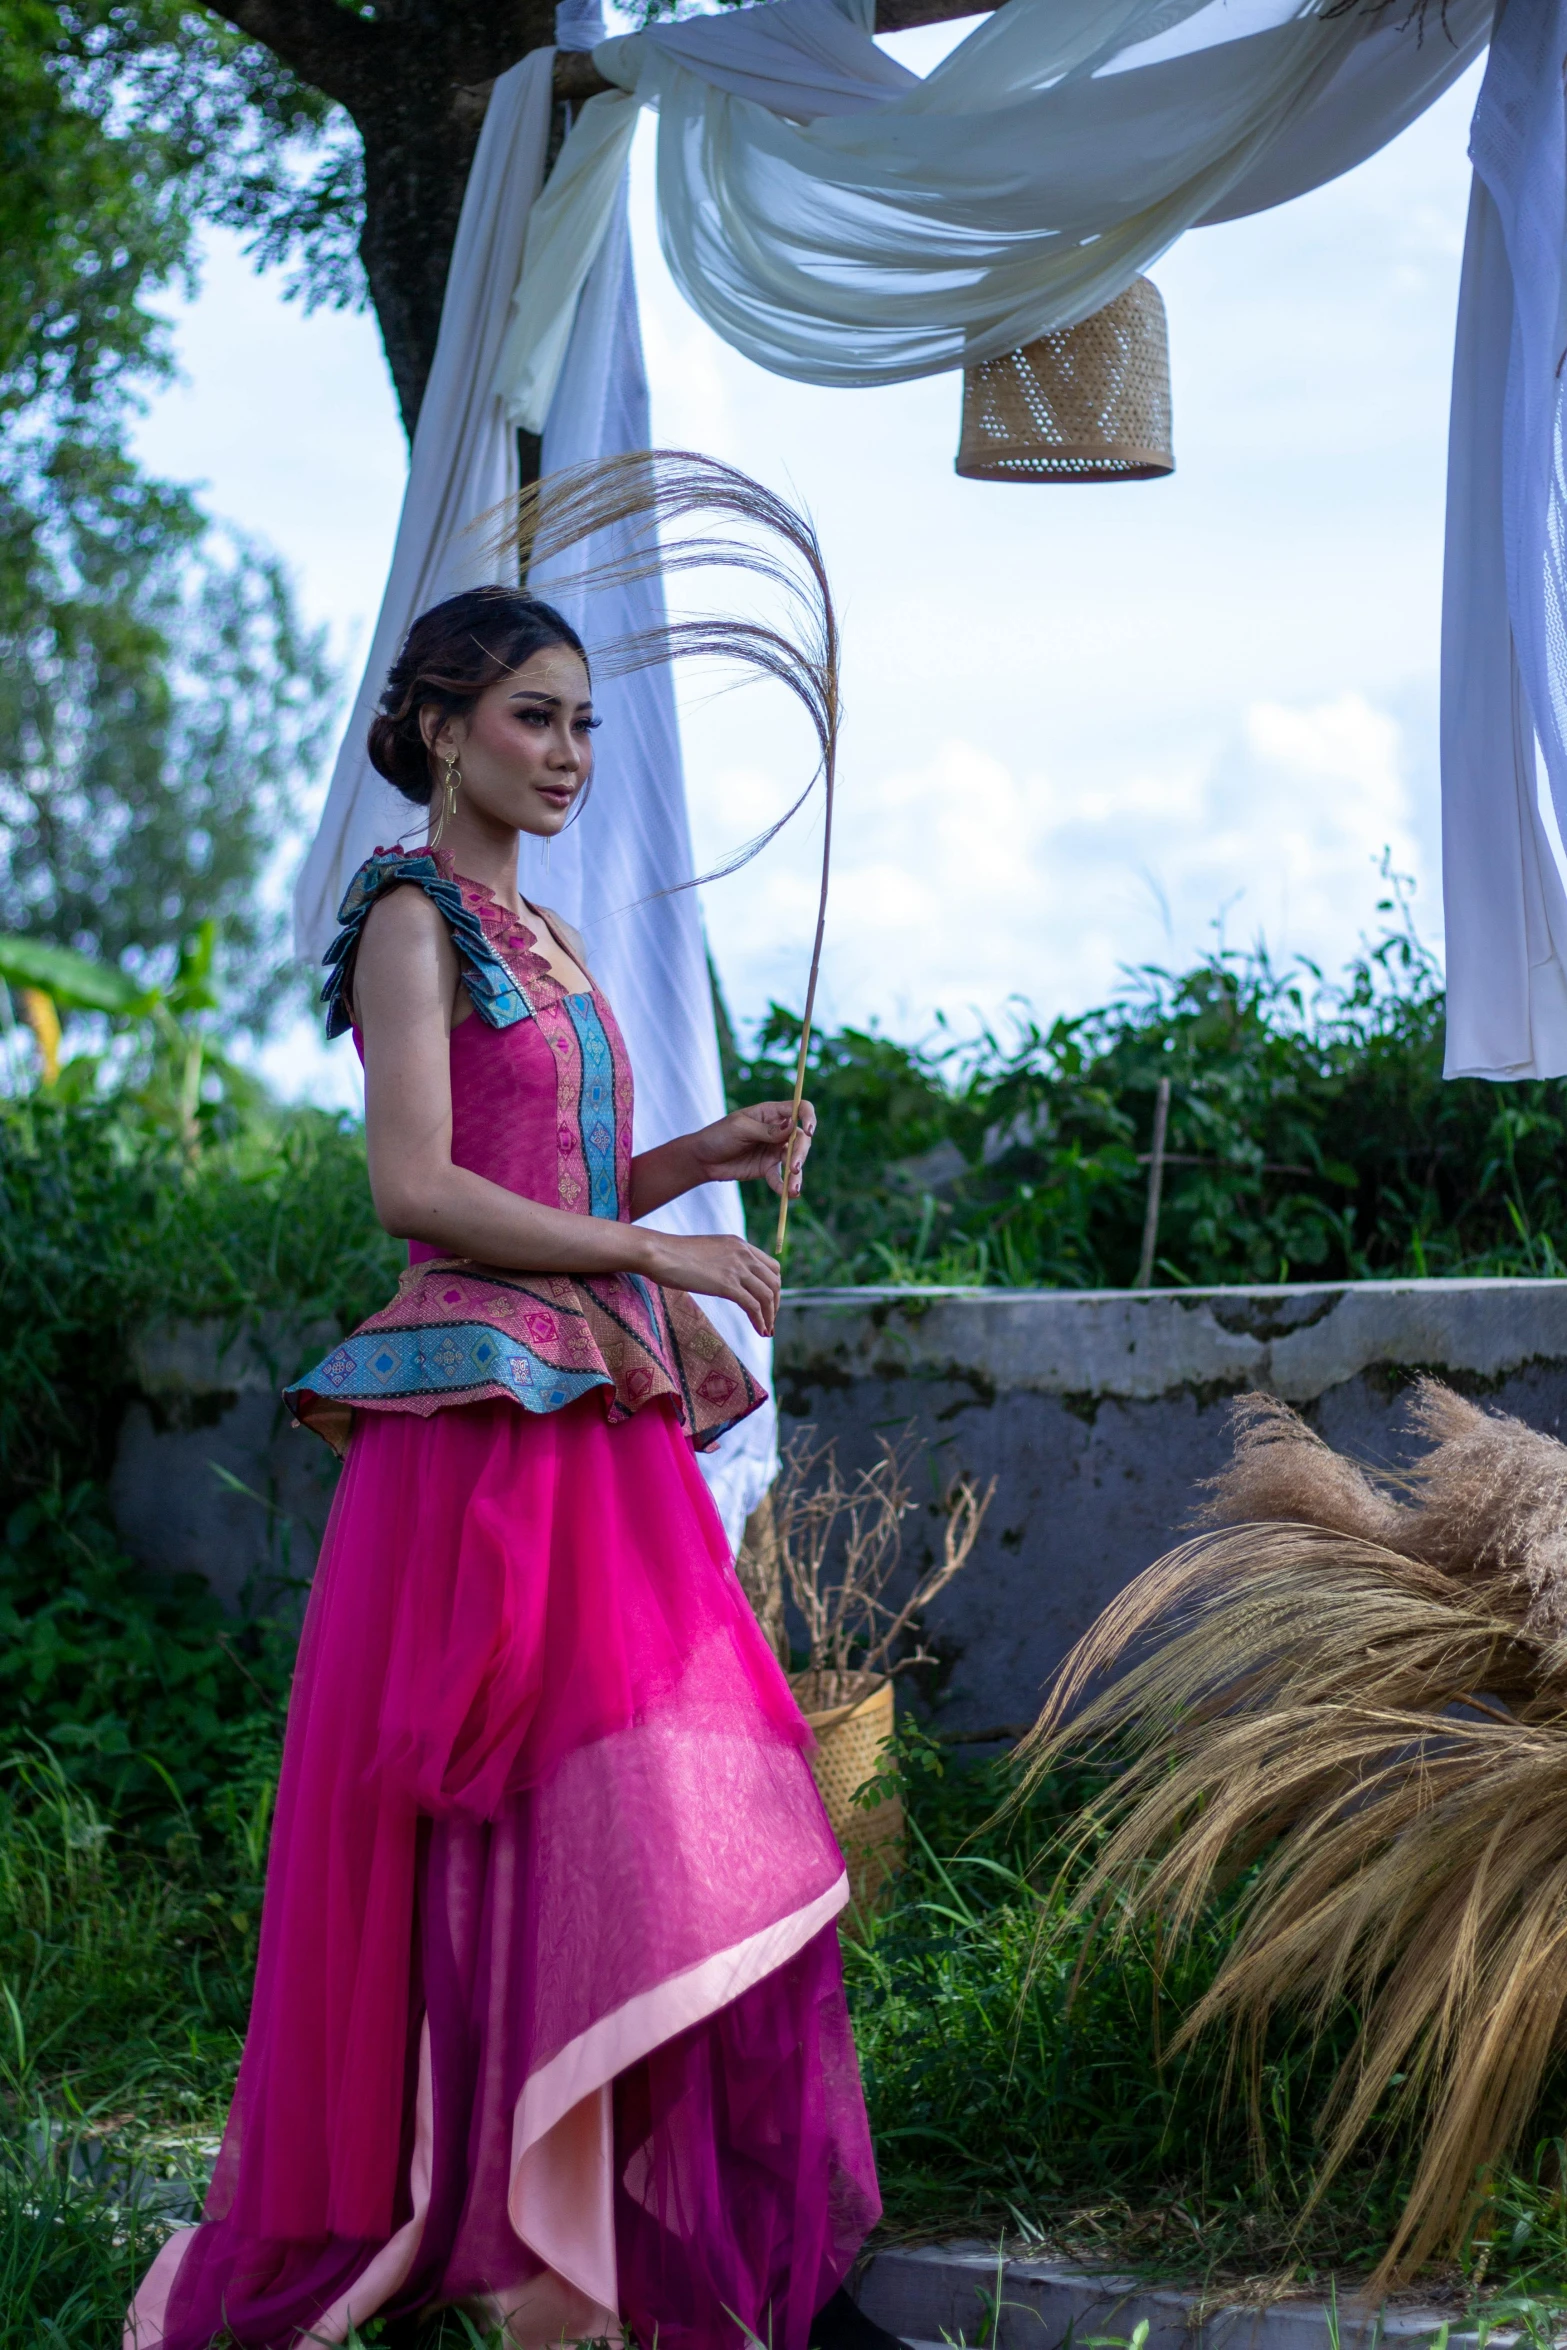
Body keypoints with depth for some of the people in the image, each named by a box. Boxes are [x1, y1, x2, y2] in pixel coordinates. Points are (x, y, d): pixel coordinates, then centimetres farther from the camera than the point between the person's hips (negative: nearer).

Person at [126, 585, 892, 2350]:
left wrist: (709, 1155, 10)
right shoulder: (414, 916, -5)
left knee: (669, 1826, 6)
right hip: (487, 1418, -8)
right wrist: (651, 1251, -12)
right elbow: (418, 1188, -15)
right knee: (530, 1824, -6)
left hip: (602, 1422, 8)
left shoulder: (535, 935, 21)